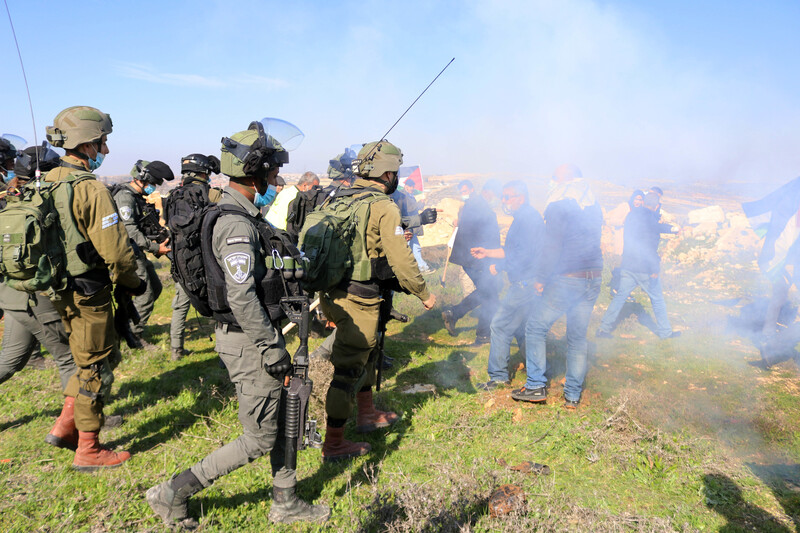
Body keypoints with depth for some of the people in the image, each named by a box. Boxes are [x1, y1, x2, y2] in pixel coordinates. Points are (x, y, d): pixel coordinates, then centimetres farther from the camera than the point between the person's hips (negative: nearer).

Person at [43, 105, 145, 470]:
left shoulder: (48, 182, 6)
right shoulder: (91, 189, -21)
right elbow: (115, 250, -22)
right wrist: (134, 283, -6)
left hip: (60, 288, 9)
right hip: (87, 293, -9)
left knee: (98, 357, 24)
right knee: (96, 368, 6)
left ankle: (65, 426, 28)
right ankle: (88, 451, 18)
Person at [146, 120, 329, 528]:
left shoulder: (234, 215, 11)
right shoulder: (237, 225, -22)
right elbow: (241, 298, -28)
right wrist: (272, 348, -21)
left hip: (254, 336, 10)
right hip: (249, 344, -10)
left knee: (284, 420, 18)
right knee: (259, 439, 3)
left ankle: (285, 504, 33)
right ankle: (172, 493, 15)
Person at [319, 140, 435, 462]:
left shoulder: (340, 200, 11)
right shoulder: (384, 206, -13)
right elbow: (400, 259, -16)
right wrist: (424, 294, -5)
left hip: (331, 293, 9)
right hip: (358, 299, -9)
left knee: (366, 348, 26)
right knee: (348, 368, 1)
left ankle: (367, 414, 40)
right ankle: (333, 444, 11)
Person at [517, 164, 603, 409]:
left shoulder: (559, 206, -9)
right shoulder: (594, 207, 13)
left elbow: (552, 247, -13)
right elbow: (590, 242, 17)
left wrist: (541, 278, -6)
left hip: (567, 279, -7)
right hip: (594, 278, 7)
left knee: (536, 327, 6)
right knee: (578, 336, 11)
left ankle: (536, 386, 6)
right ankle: (573, 395, 16)